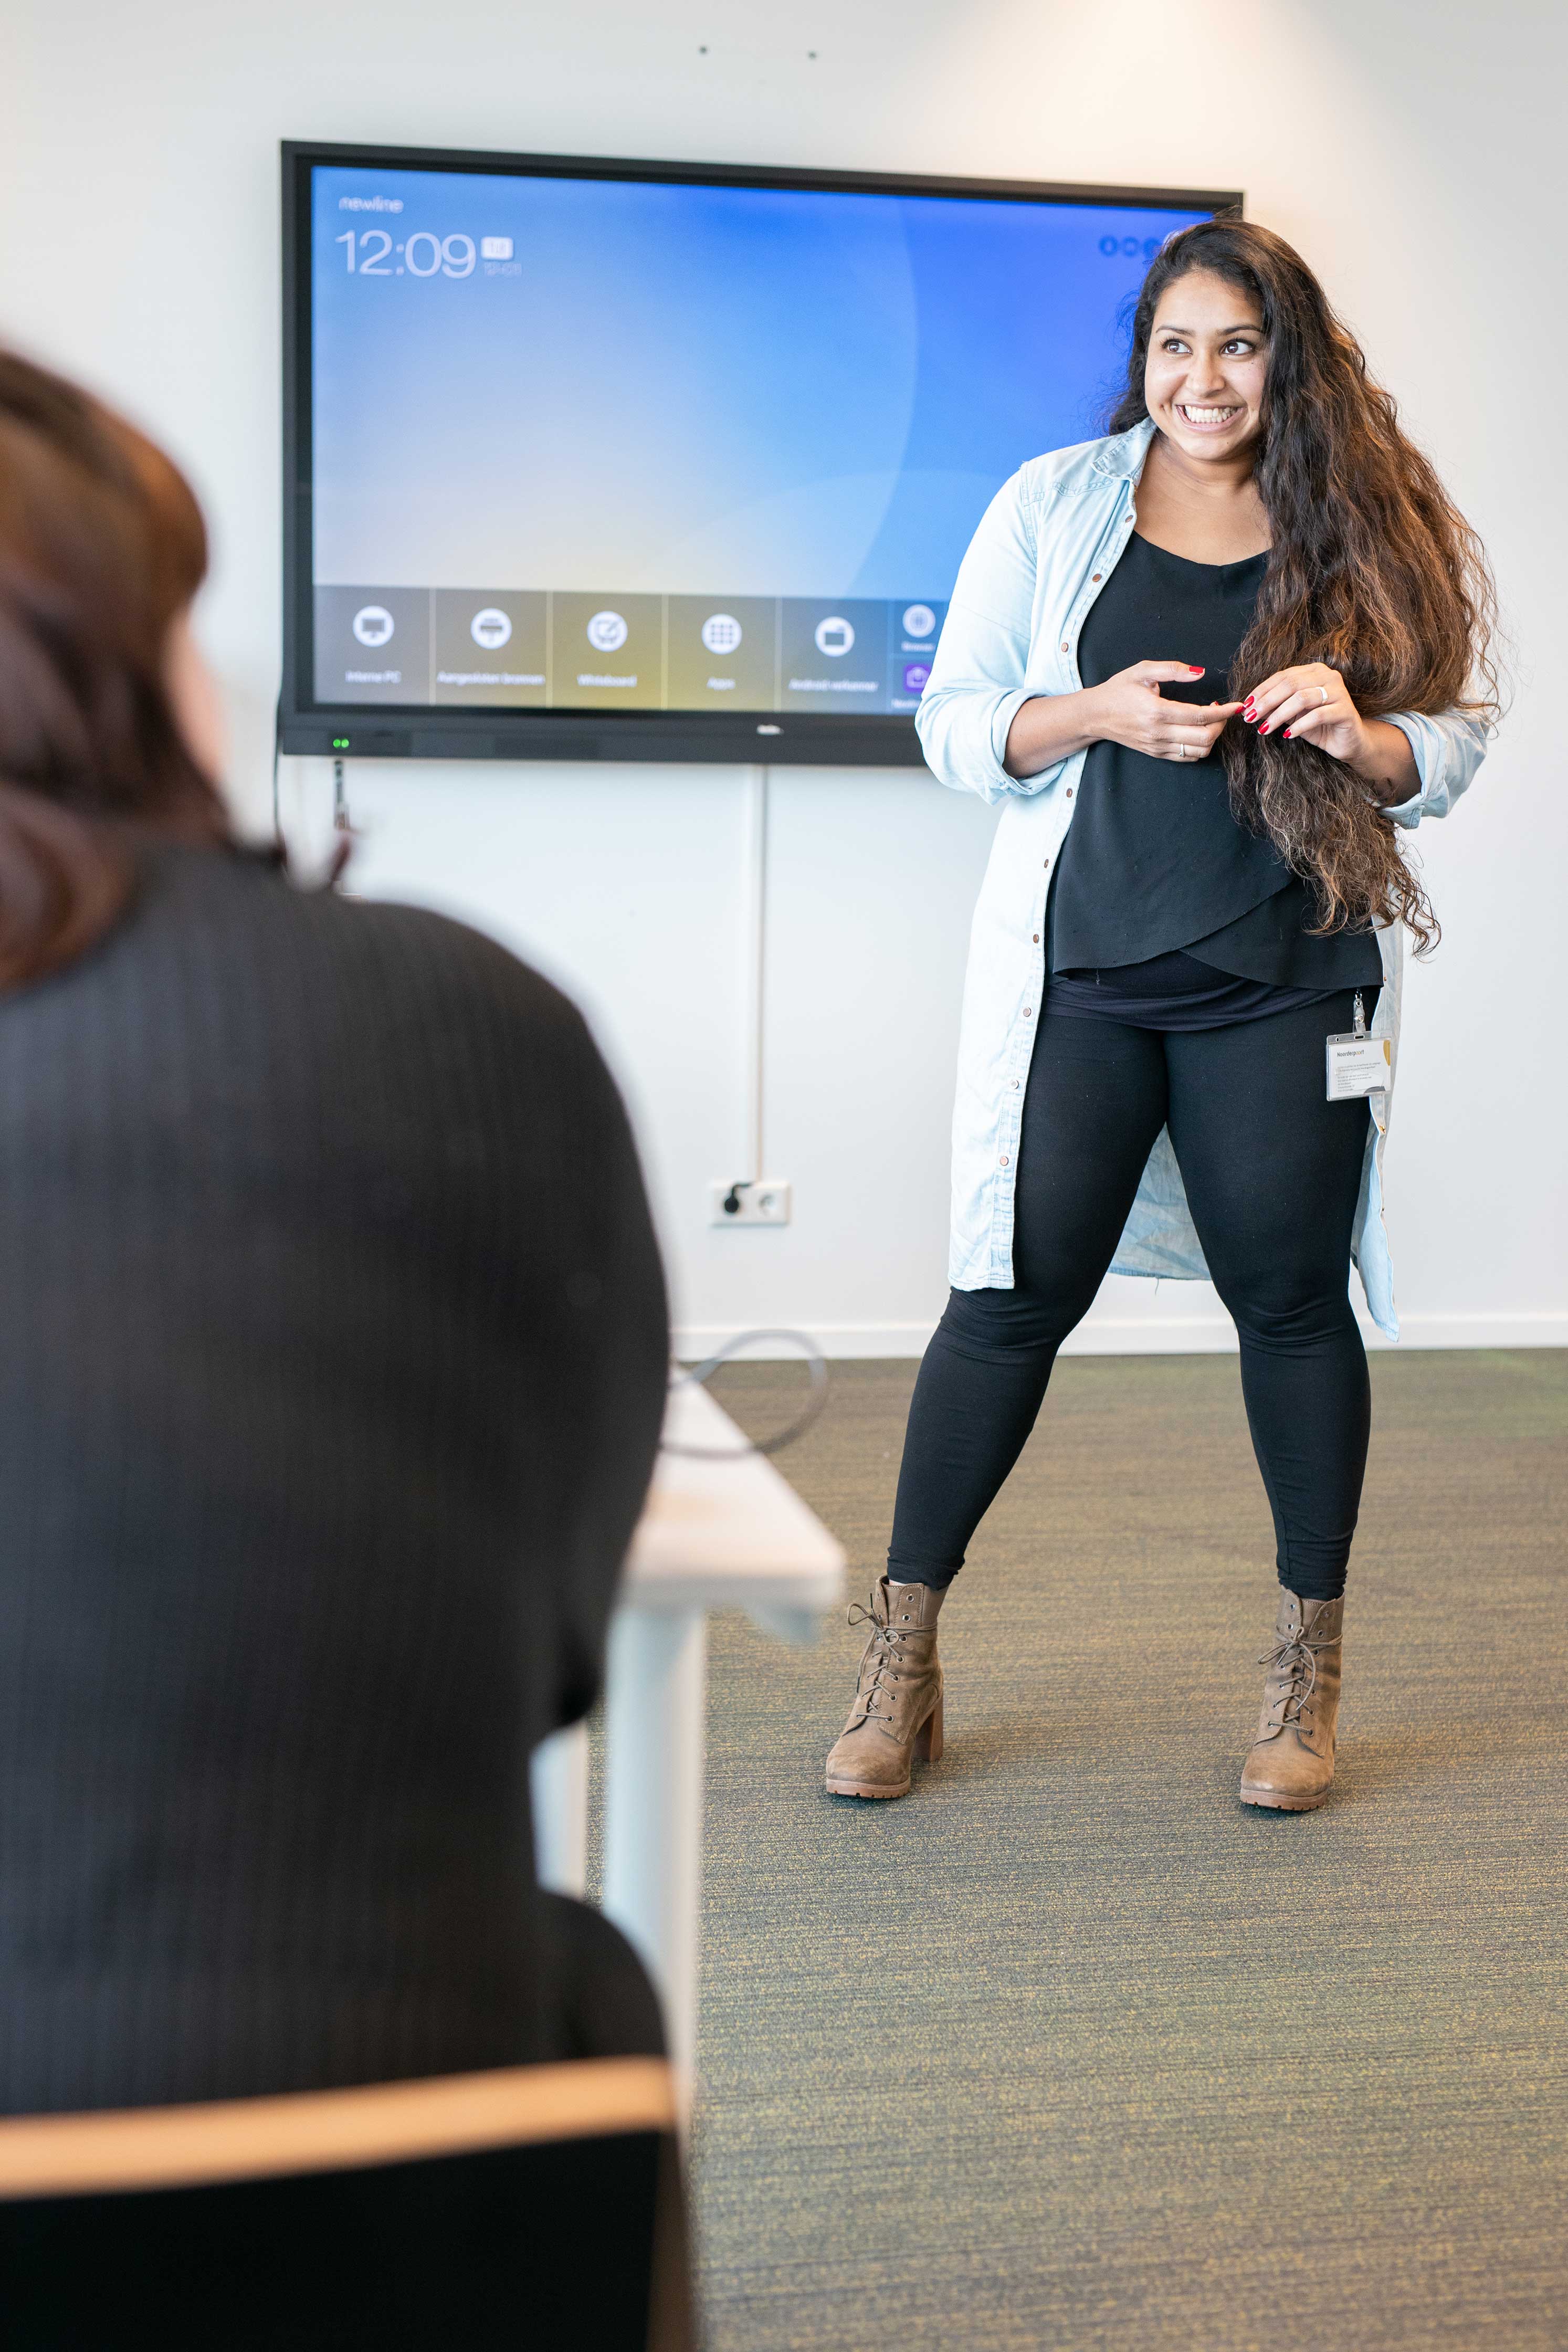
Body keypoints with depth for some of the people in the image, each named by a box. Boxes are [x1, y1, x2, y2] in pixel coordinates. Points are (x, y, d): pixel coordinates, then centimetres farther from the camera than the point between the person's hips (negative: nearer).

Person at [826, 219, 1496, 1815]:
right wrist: (1098, 713, -13)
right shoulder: (1054, 505, 5)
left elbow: (1456, 742, 7)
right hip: (1081, 966, 0)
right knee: (1014, 1297, 0)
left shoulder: (1376, 528, 5)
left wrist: (1359, 736, -15)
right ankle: (901, 1653, 12)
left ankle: (1309, 1661, 23)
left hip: (1285, 982, 1)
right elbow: (955, 720, 5)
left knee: (1292, 1297, 6)